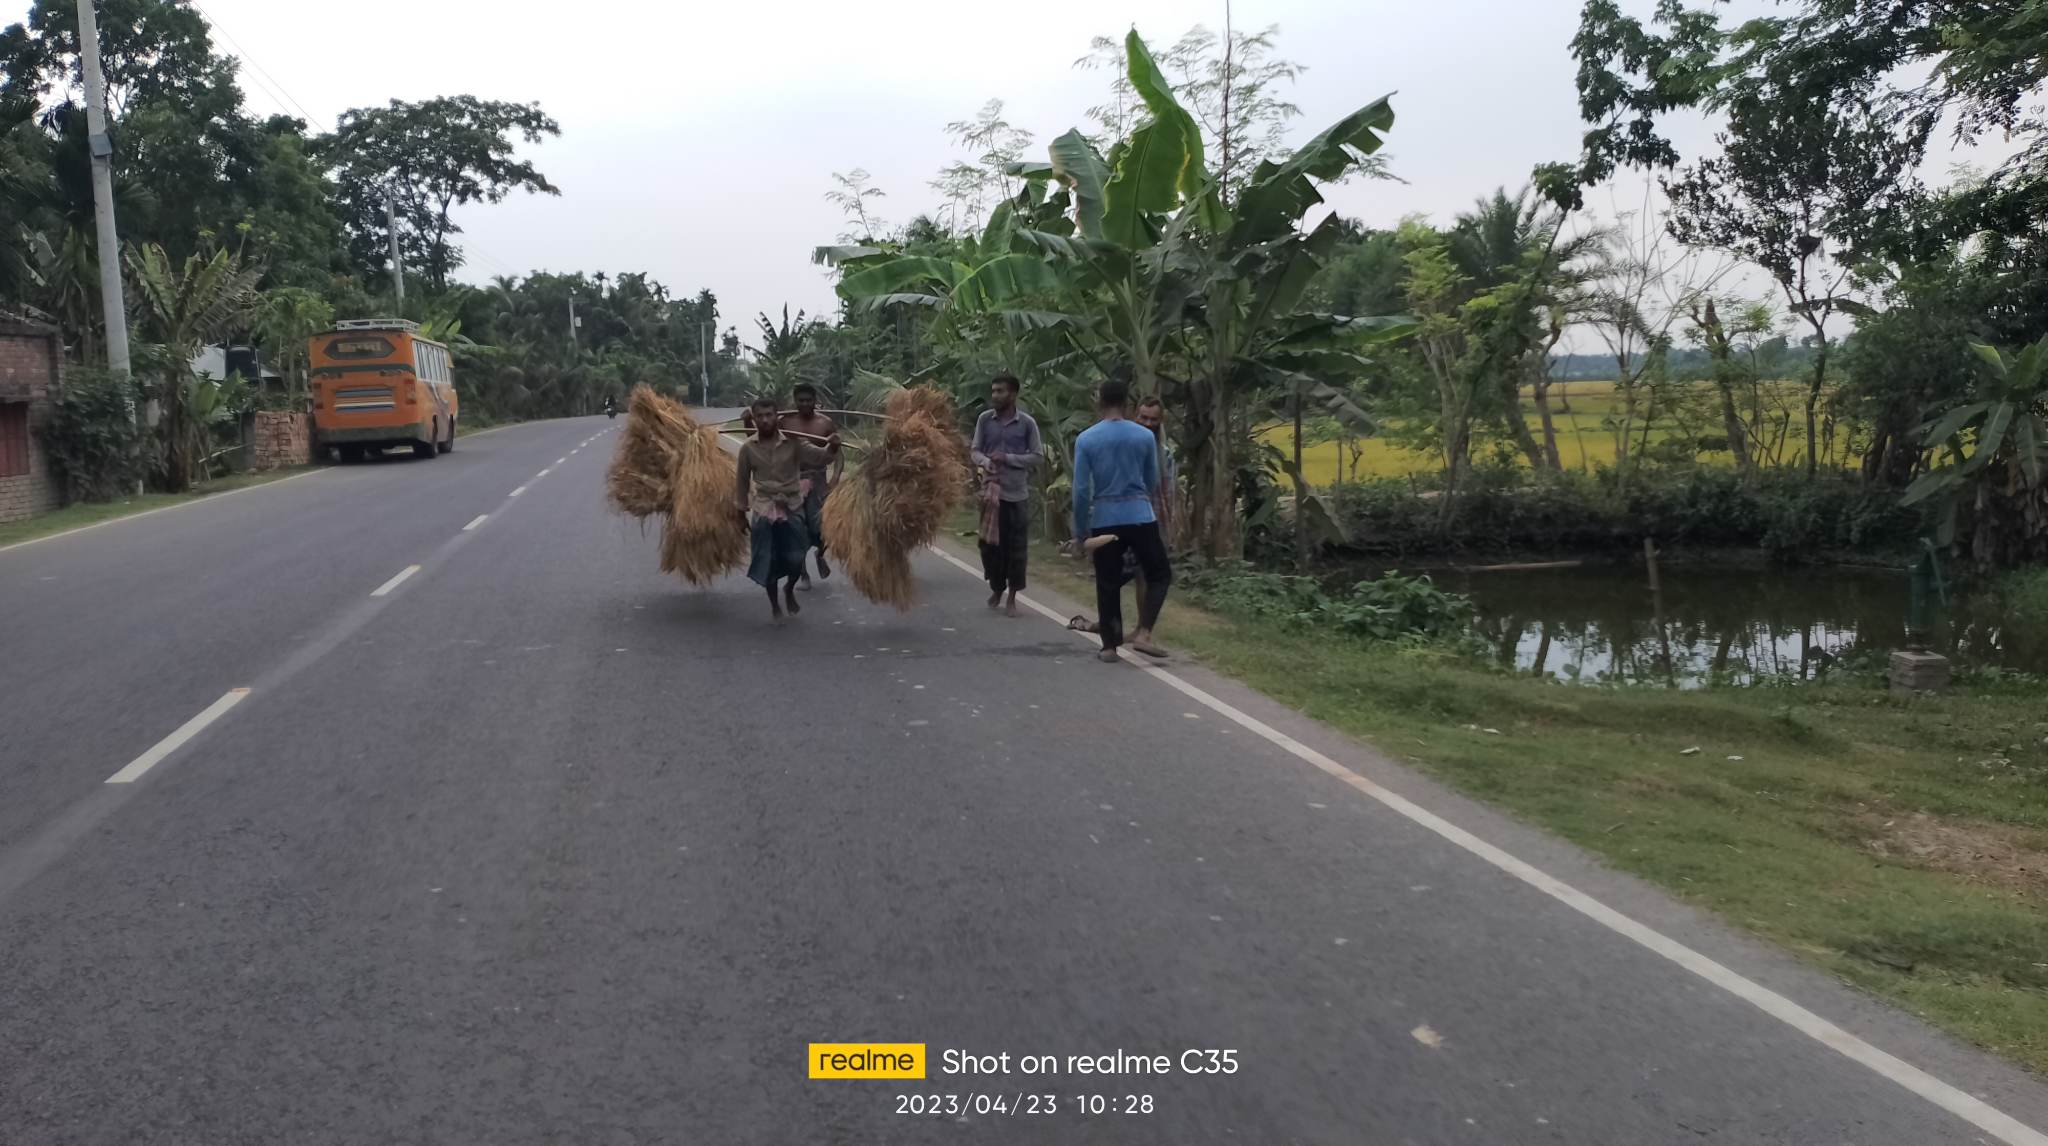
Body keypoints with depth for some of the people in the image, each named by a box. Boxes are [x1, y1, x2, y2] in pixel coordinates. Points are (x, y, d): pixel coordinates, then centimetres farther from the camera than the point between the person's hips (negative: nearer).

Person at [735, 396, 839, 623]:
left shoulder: (793, 442, -7)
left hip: (792, 507, 0)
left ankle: (789, 591, 33)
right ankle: (774, 605, 23)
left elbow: (819, 458, -15)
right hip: (763, 509, 0)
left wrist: (832, 448, -37)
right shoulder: (747, 448, -4)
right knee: (767, 562, 4)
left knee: (796, 559, 0)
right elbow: (743, 479, 8)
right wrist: (741, 509, 12)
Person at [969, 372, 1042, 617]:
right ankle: (996, 588, 27)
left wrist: (1008, 458, -14)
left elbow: (1037, 456, -3)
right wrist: (985, 462, -17)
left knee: (1016, 546, 1)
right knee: (989, 543, 7)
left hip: (1018, 493, -2)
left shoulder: (1027, 423, -3)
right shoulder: (984, 419, 4)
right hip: (991, 490, 2)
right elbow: (975, 451, 5)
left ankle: (1012, 596, 12)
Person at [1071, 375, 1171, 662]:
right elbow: (1153, 482, 9)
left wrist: (1080, 532, 2)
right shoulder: (1145, 436, 0)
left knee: (1108, 584, 9)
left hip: (1104, 520, 1)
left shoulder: (1085, 439, -3)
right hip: (1140, 516, 0)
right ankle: (1143, 633, 0)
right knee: (1160, 574, 13)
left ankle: (1110, 646, 14)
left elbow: (1081, 489, -5)